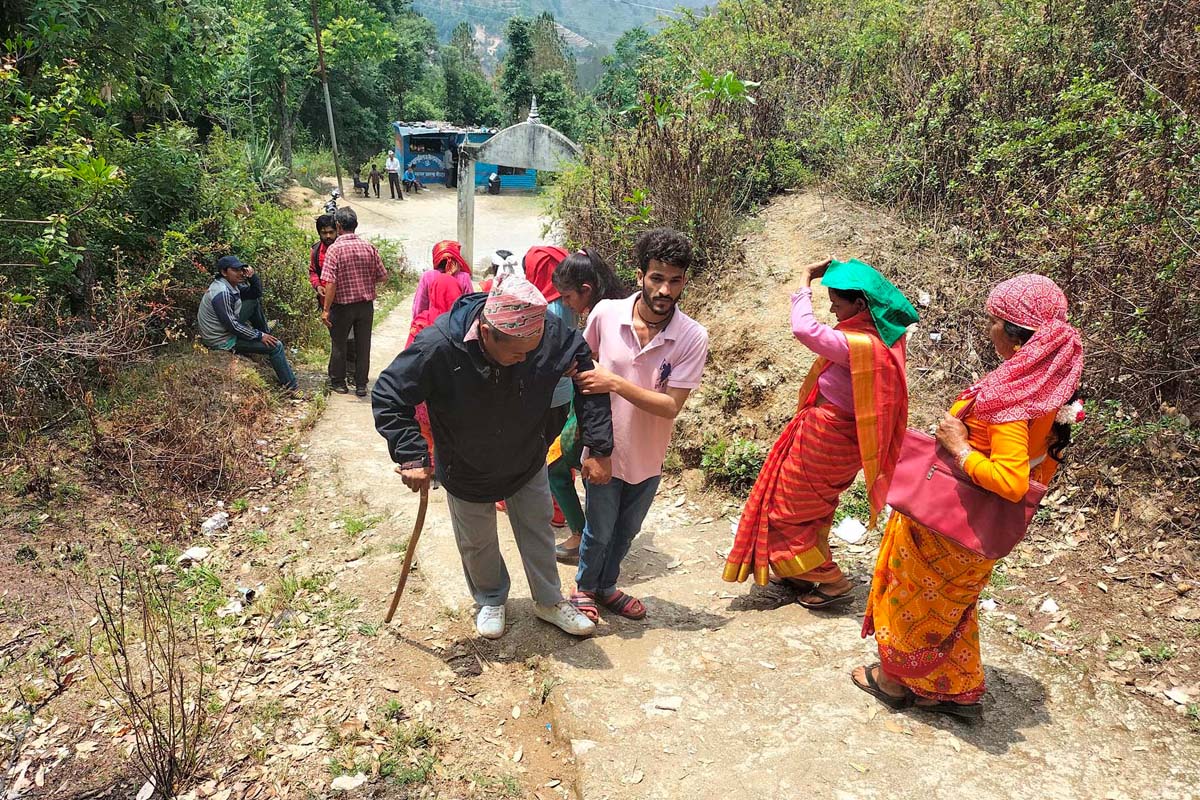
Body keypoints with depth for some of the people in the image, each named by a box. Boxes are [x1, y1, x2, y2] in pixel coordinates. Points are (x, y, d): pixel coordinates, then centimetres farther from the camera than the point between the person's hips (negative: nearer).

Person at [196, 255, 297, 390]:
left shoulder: (231, 286, 4)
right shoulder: (221, 293, -25)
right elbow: (231, 325, -24)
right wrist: (259, 336, -18)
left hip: (228, 332, 10)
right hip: (223, 342, -10)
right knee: (276, 346, -13)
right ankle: (291, 387, -6)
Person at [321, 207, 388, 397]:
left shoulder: (335, 249, -14)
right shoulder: (369, 247, -4)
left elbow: (331, 283, -18)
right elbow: (382, 277, 0)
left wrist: (326, 309, -13)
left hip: (343, 305, -3)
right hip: (366, 304, 3)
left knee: (339, 344, 14)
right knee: (363, 345, 11)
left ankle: (338, 382, 26)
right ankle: (361, 385, 17)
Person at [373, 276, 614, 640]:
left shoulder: (548, 331, -31)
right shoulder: (438, 347, -37)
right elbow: (388, 397, -25)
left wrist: (600, 447, -16)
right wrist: (411, 456, -34)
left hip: (528, 463, 2)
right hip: (466, 472, -1)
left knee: (538, 532, 20)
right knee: (477, 545, 21)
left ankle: (549, 601, 46)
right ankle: (491, 601, 51)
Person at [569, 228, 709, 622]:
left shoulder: (693, 337, -18)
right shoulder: (606, 313, -16)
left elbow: (671, 406, -21)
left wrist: (615, 383, -30)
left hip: (648, 457, 1)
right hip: (605, 450, -1)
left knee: (626, 531, 23)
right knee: (599, 532, 14)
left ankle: (606, 586, 49)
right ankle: (584, 588, 43)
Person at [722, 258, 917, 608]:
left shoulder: (860, 344, -30)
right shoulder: (882, 337, -1)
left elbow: (805, 329, -38)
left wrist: (805, 282, -24)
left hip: (822, 440, -9)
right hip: (840, 437, 10)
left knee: (787, 509, 8)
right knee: (814, 509, 25)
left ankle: (832, 582, 15)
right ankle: (804, 573, 41)